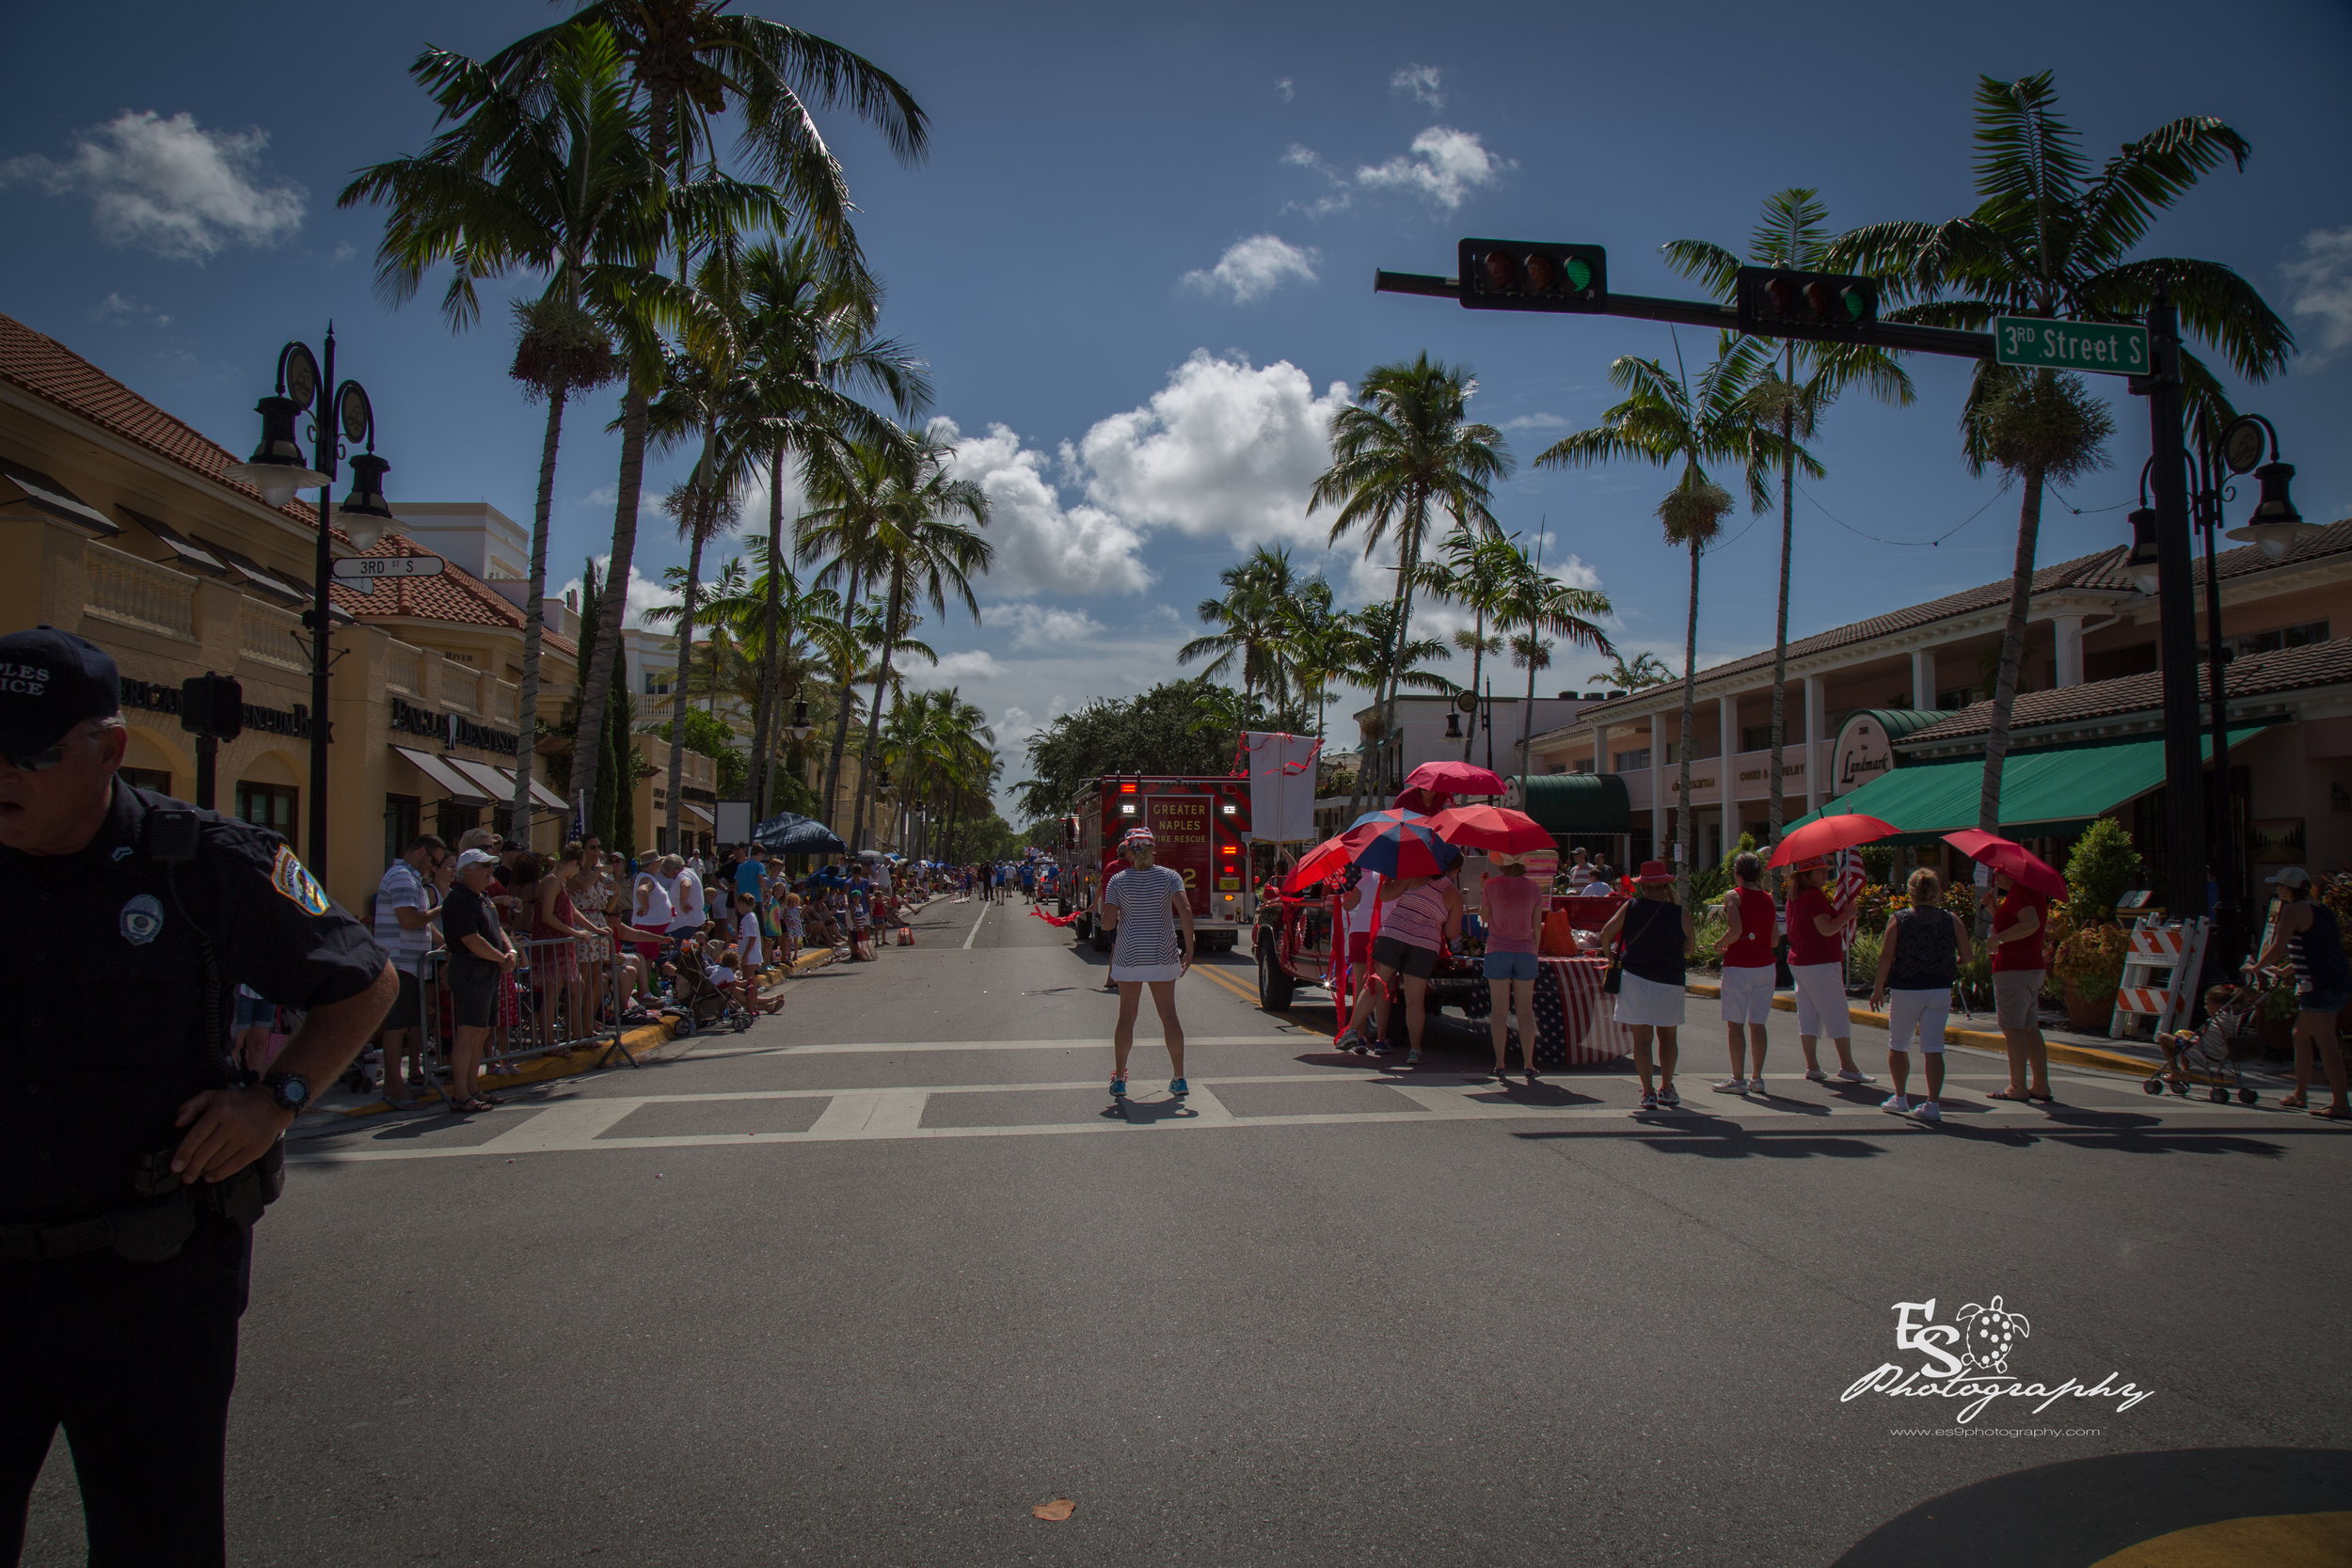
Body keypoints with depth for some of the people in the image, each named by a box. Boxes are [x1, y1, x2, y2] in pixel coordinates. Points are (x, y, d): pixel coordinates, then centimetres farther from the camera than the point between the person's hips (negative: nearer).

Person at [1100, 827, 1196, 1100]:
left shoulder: (1118, 881, -4)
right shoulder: (1169, 876, -3)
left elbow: (1108, 922, -9)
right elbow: (1185, 911, -14)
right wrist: (1189, 949, -8)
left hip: (1128, 954, -1)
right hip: (1163, 954, 1)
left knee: (1126, 1017, 6)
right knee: (1168, 1014, 8)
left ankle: (1119, 1080, 9)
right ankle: (1179, 1079, 10)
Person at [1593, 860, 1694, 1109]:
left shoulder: (1631, 908, -4)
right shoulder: (1680, 913, -6)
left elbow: (1606, 934, -6)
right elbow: (1691, 948, 5)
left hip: (1635, 979, 0)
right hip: (1670, 981, 0)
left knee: (1641, 1038, 5)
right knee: (1668, 1037, 18)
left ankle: (1648, 1092, 0)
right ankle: (1666, 1089, 15)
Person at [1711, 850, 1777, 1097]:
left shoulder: (1734, 895, -7)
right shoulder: (1768, 899, 9)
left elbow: (1735, 931, -20)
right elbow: (1774, 939, 9)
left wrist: (1720, 944, -2)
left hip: (1739, 966, -5)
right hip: (1765, 965, 5)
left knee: (1735, 1024, 0)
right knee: (1757, 1024, 10)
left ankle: (1738, 1079, 0)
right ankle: (1757, 1078, 13)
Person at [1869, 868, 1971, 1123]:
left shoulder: (1898, 920, -5)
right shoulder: (1951, 921, 0)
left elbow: (1886, 956, -9)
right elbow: (1965, 957, 2)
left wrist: (1878, 988, -5)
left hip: (1906, 990, -2)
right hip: (1940, 990, 2)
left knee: (1898, 1045, 14)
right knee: (1933, 1047, 3)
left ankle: (1900, 1098, 19)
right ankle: (1932, 1104, 0)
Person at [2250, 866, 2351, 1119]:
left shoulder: (2293, 910, -8)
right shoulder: (2323, 909, 18)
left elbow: (2277, 949, -15)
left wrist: (2257, 966, 1)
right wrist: (2288, 968, 37)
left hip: (2319, 983, -10)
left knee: (2326, 1043, -10)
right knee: (2301, 1034, 18)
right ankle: (2300, 1094, 25)